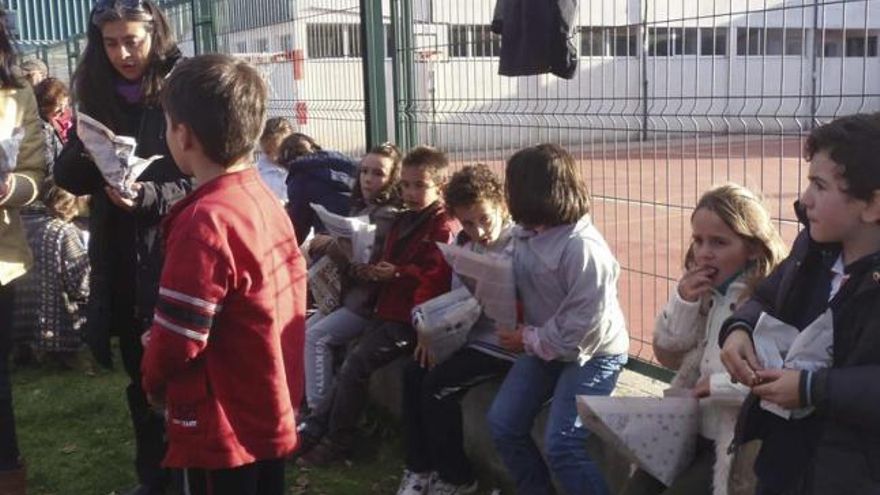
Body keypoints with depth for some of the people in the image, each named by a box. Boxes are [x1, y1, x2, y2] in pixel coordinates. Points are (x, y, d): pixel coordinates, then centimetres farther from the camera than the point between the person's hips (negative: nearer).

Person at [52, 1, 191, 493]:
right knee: (140, 375, 15)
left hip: (173, 259, -5)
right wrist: (88, 157, -13)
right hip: (118, 262, 5)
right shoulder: (98, 97, 9)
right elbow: (67, 176, 8)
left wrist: (151, 196, -26)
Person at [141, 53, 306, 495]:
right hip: (272, 410, 8)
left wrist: (154, 381, -1)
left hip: (225, 426, -8)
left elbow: (178, 336, -23)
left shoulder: (206, 222, -24)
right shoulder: (266, 200, 2)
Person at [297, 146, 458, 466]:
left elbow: (437, 275, -20)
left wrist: (397, 274, -20)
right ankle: (315, 430, 2)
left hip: (412, 316, -8)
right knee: (354, 363, -1)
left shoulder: (443, 227, -10)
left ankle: (337, 441, -1)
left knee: (356, 362, -13)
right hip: (389, 309, 8)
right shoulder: (403, 222, 17)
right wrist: (377, 270, 5)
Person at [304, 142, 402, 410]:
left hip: (367, 301, -9)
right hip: (346, 294, 9)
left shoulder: (389, 217, -16)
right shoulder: (360, 208, 12)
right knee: (302, 331, 2)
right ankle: (308, 402, 8)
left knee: (316, 337, -17)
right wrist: (323, 247, -1)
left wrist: (330, 246, -15)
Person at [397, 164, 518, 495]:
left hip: (504, 344, -8)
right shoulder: (468, 245, 9)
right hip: (471, 335, 8)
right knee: (414, 371, -7)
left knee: (438, 384, -18)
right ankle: (419, 467, 5)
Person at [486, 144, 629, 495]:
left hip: (592, 353, -8)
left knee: (561, 444, -18)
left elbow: (584, 326, -26)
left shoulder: (582, 247, -27)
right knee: (503, 424, 2)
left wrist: (529, 339, -17)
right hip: (543, 346, 8)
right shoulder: (525, 234, -1)